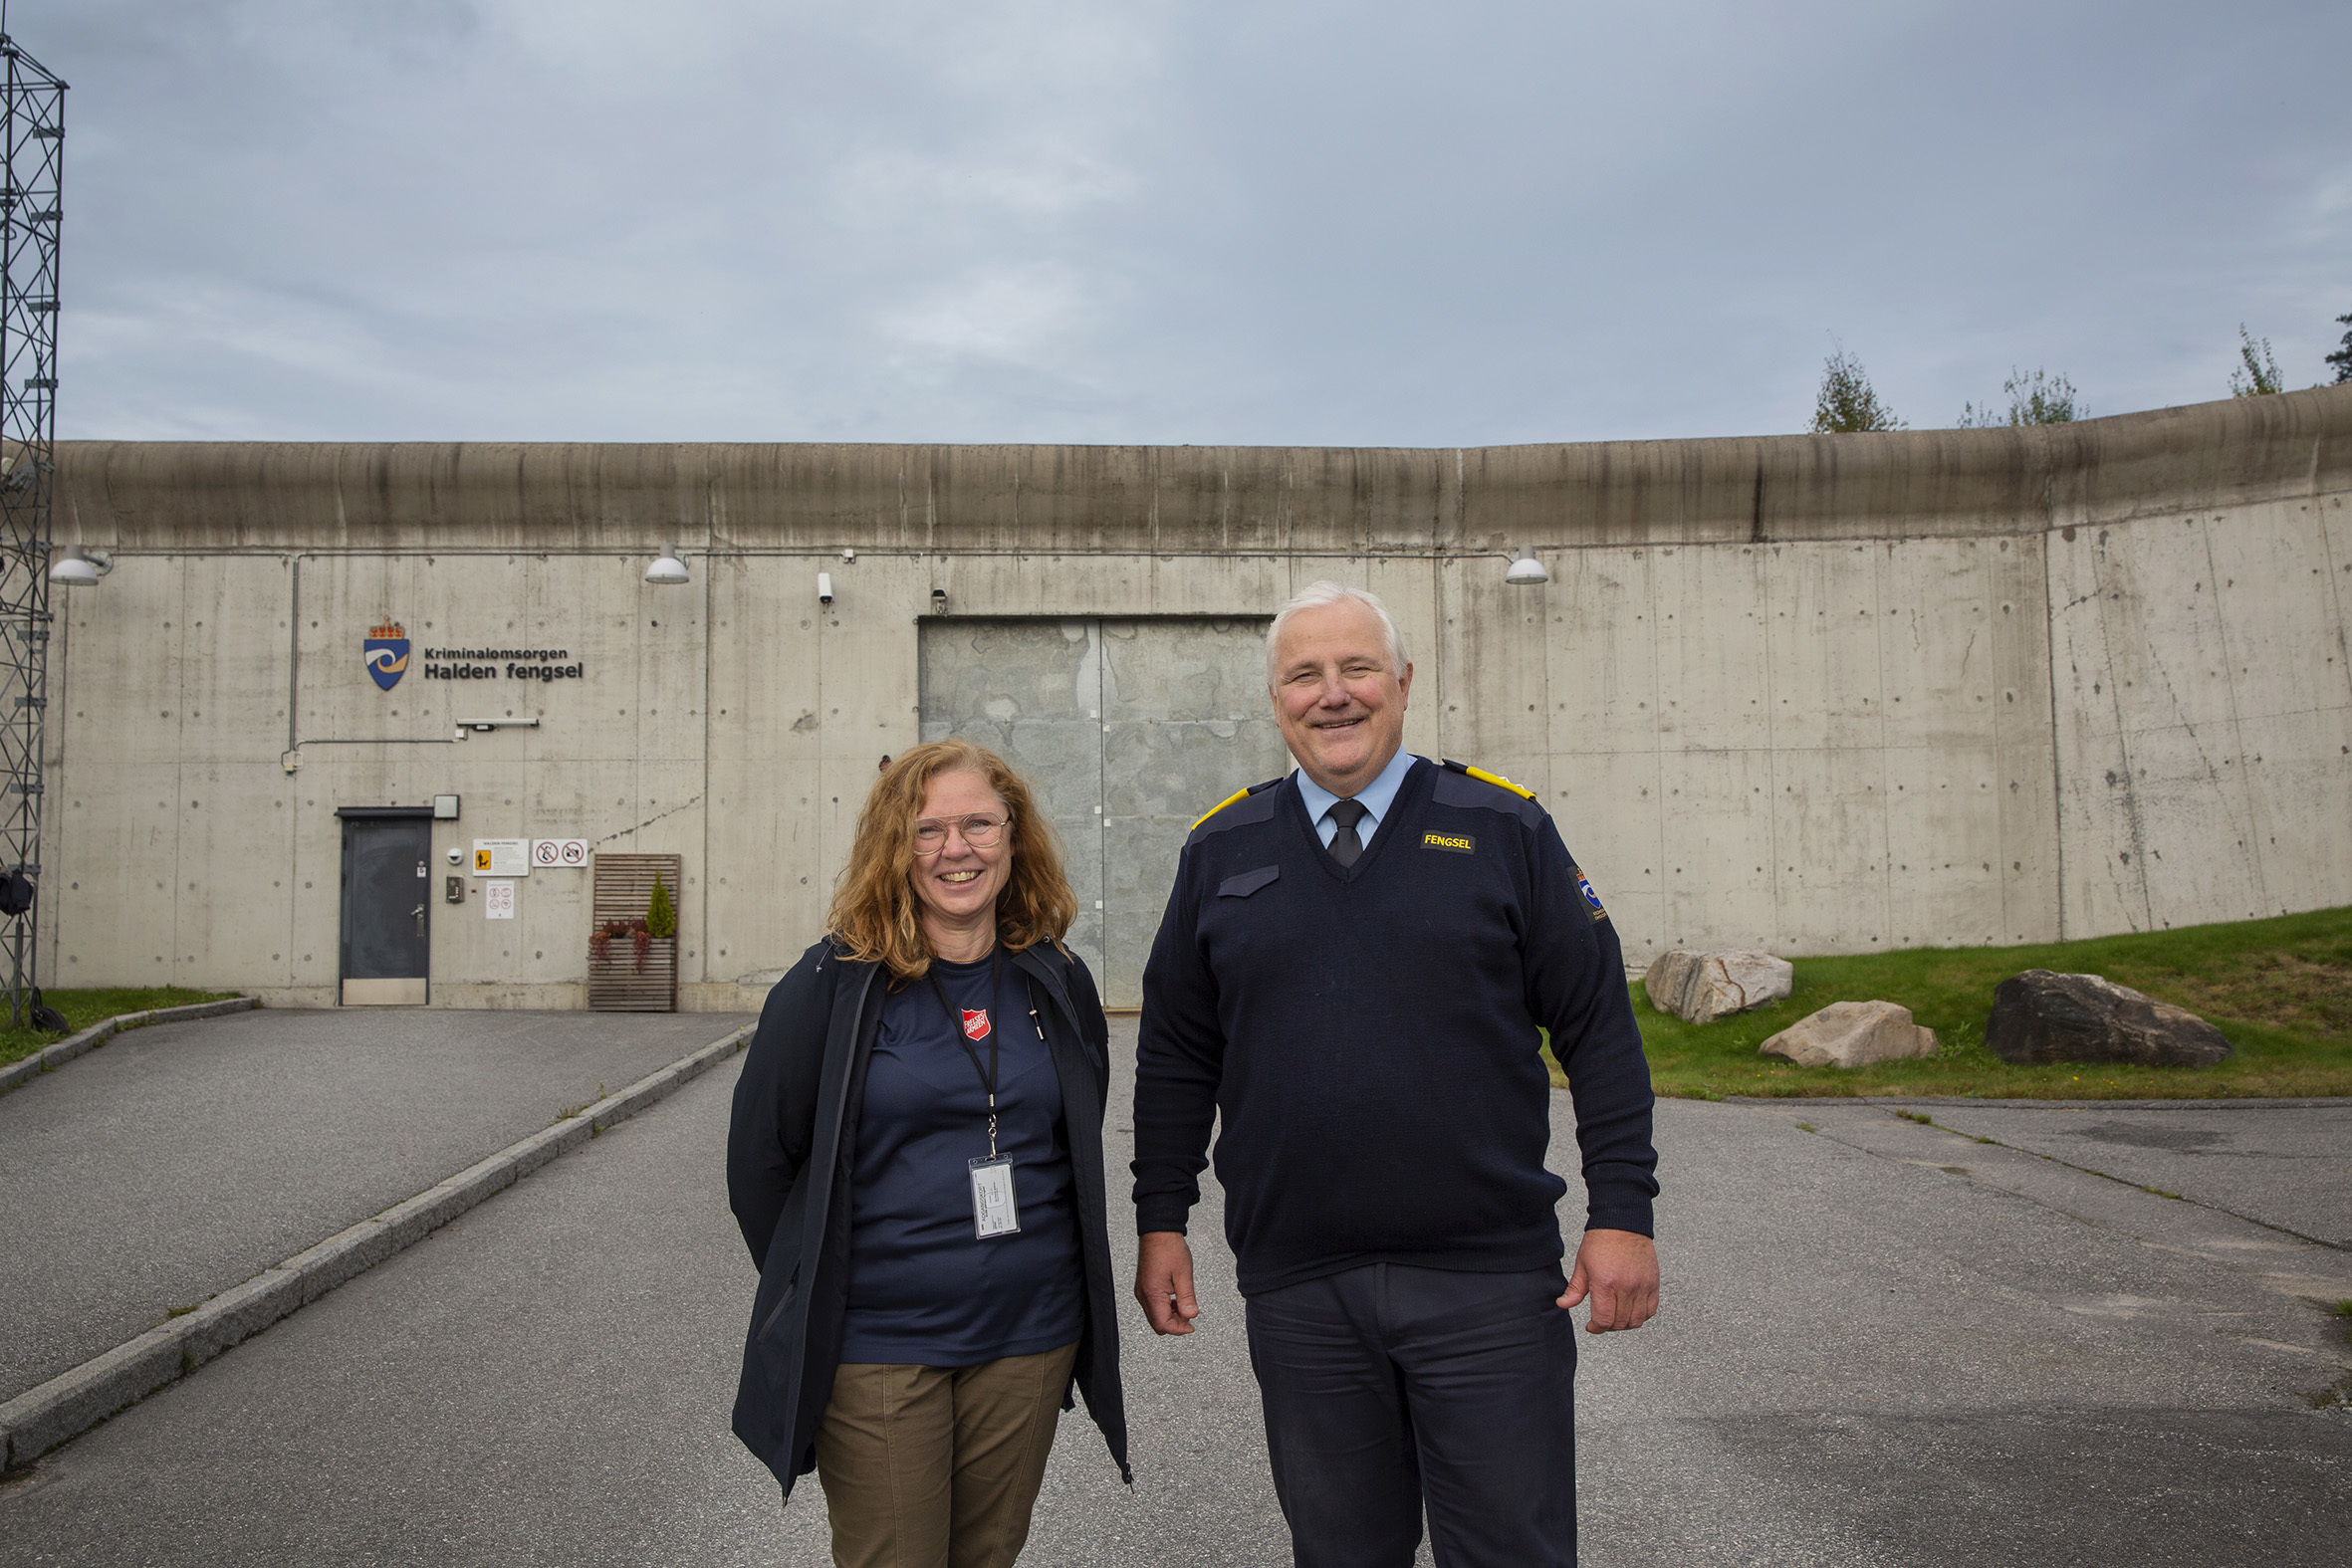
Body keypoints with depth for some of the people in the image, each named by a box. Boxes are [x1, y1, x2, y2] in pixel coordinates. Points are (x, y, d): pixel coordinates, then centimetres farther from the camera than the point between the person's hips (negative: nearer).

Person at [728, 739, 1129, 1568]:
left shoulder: (1059, 985, 3)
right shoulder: (834, 986, -9)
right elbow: (759, 1159, -2)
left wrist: (1029, 1273, 13)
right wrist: (814, 1295, 5)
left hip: (1029, 1338, 4)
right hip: (874, 1348, -3)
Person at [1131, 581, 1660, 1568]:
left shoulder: (1504, 831, 0)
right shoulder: (1221, 853, 6)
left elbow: (1599, 1029, 1)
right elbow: (1176, 1055, 11)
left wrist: (1623, 1212, -4)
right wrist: (1160, 1223, 8)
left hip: (1490, 1280, -1)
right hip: (1296, 1289, 2)